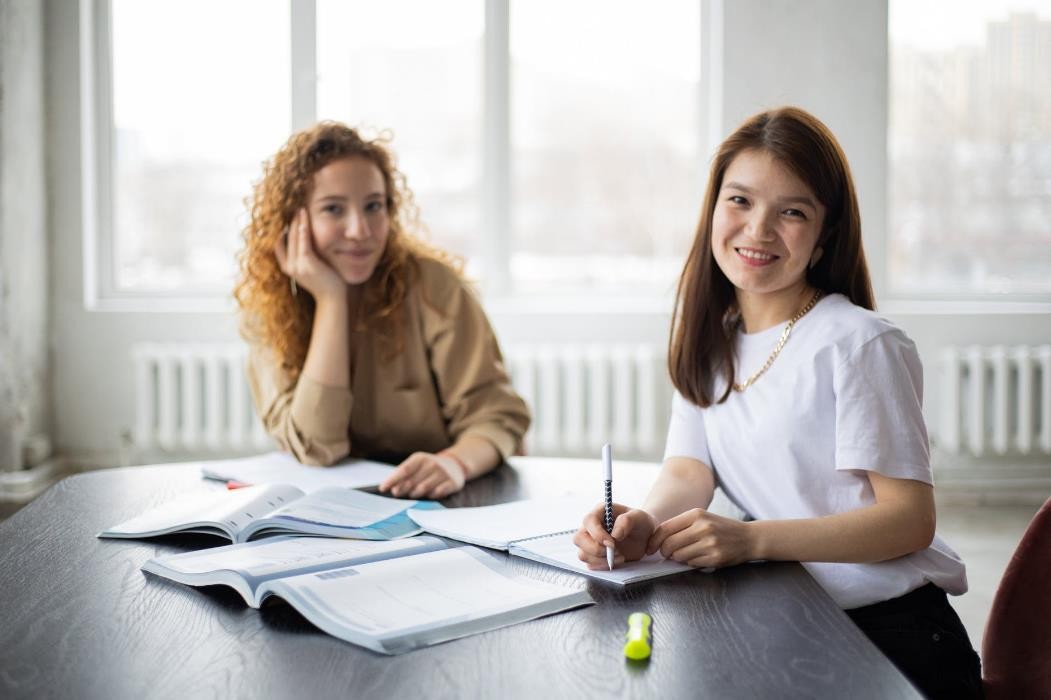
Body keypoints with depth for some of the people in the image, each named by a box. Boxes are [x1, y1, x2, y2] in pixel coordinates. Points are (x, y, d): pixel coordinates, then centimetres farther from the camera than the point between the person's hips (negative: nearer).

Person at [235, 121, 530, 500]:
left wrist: (456, 463, -32)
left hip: (442, 508, -1)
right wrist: (330, 300, -18)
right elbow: (317, 449, -15)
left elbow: (497, 413, -10)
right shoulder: (266, 310, -5)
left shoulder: (430, 285, -9)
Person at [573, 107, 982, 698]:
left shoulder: (858, 345, -12)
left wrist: (751, 539, -27)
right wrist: (644, 524, -23)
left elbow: (911, 519, -16)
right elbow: (688, 473, 1)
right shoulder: (709, 342, 9)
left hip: (888, 628, -5)